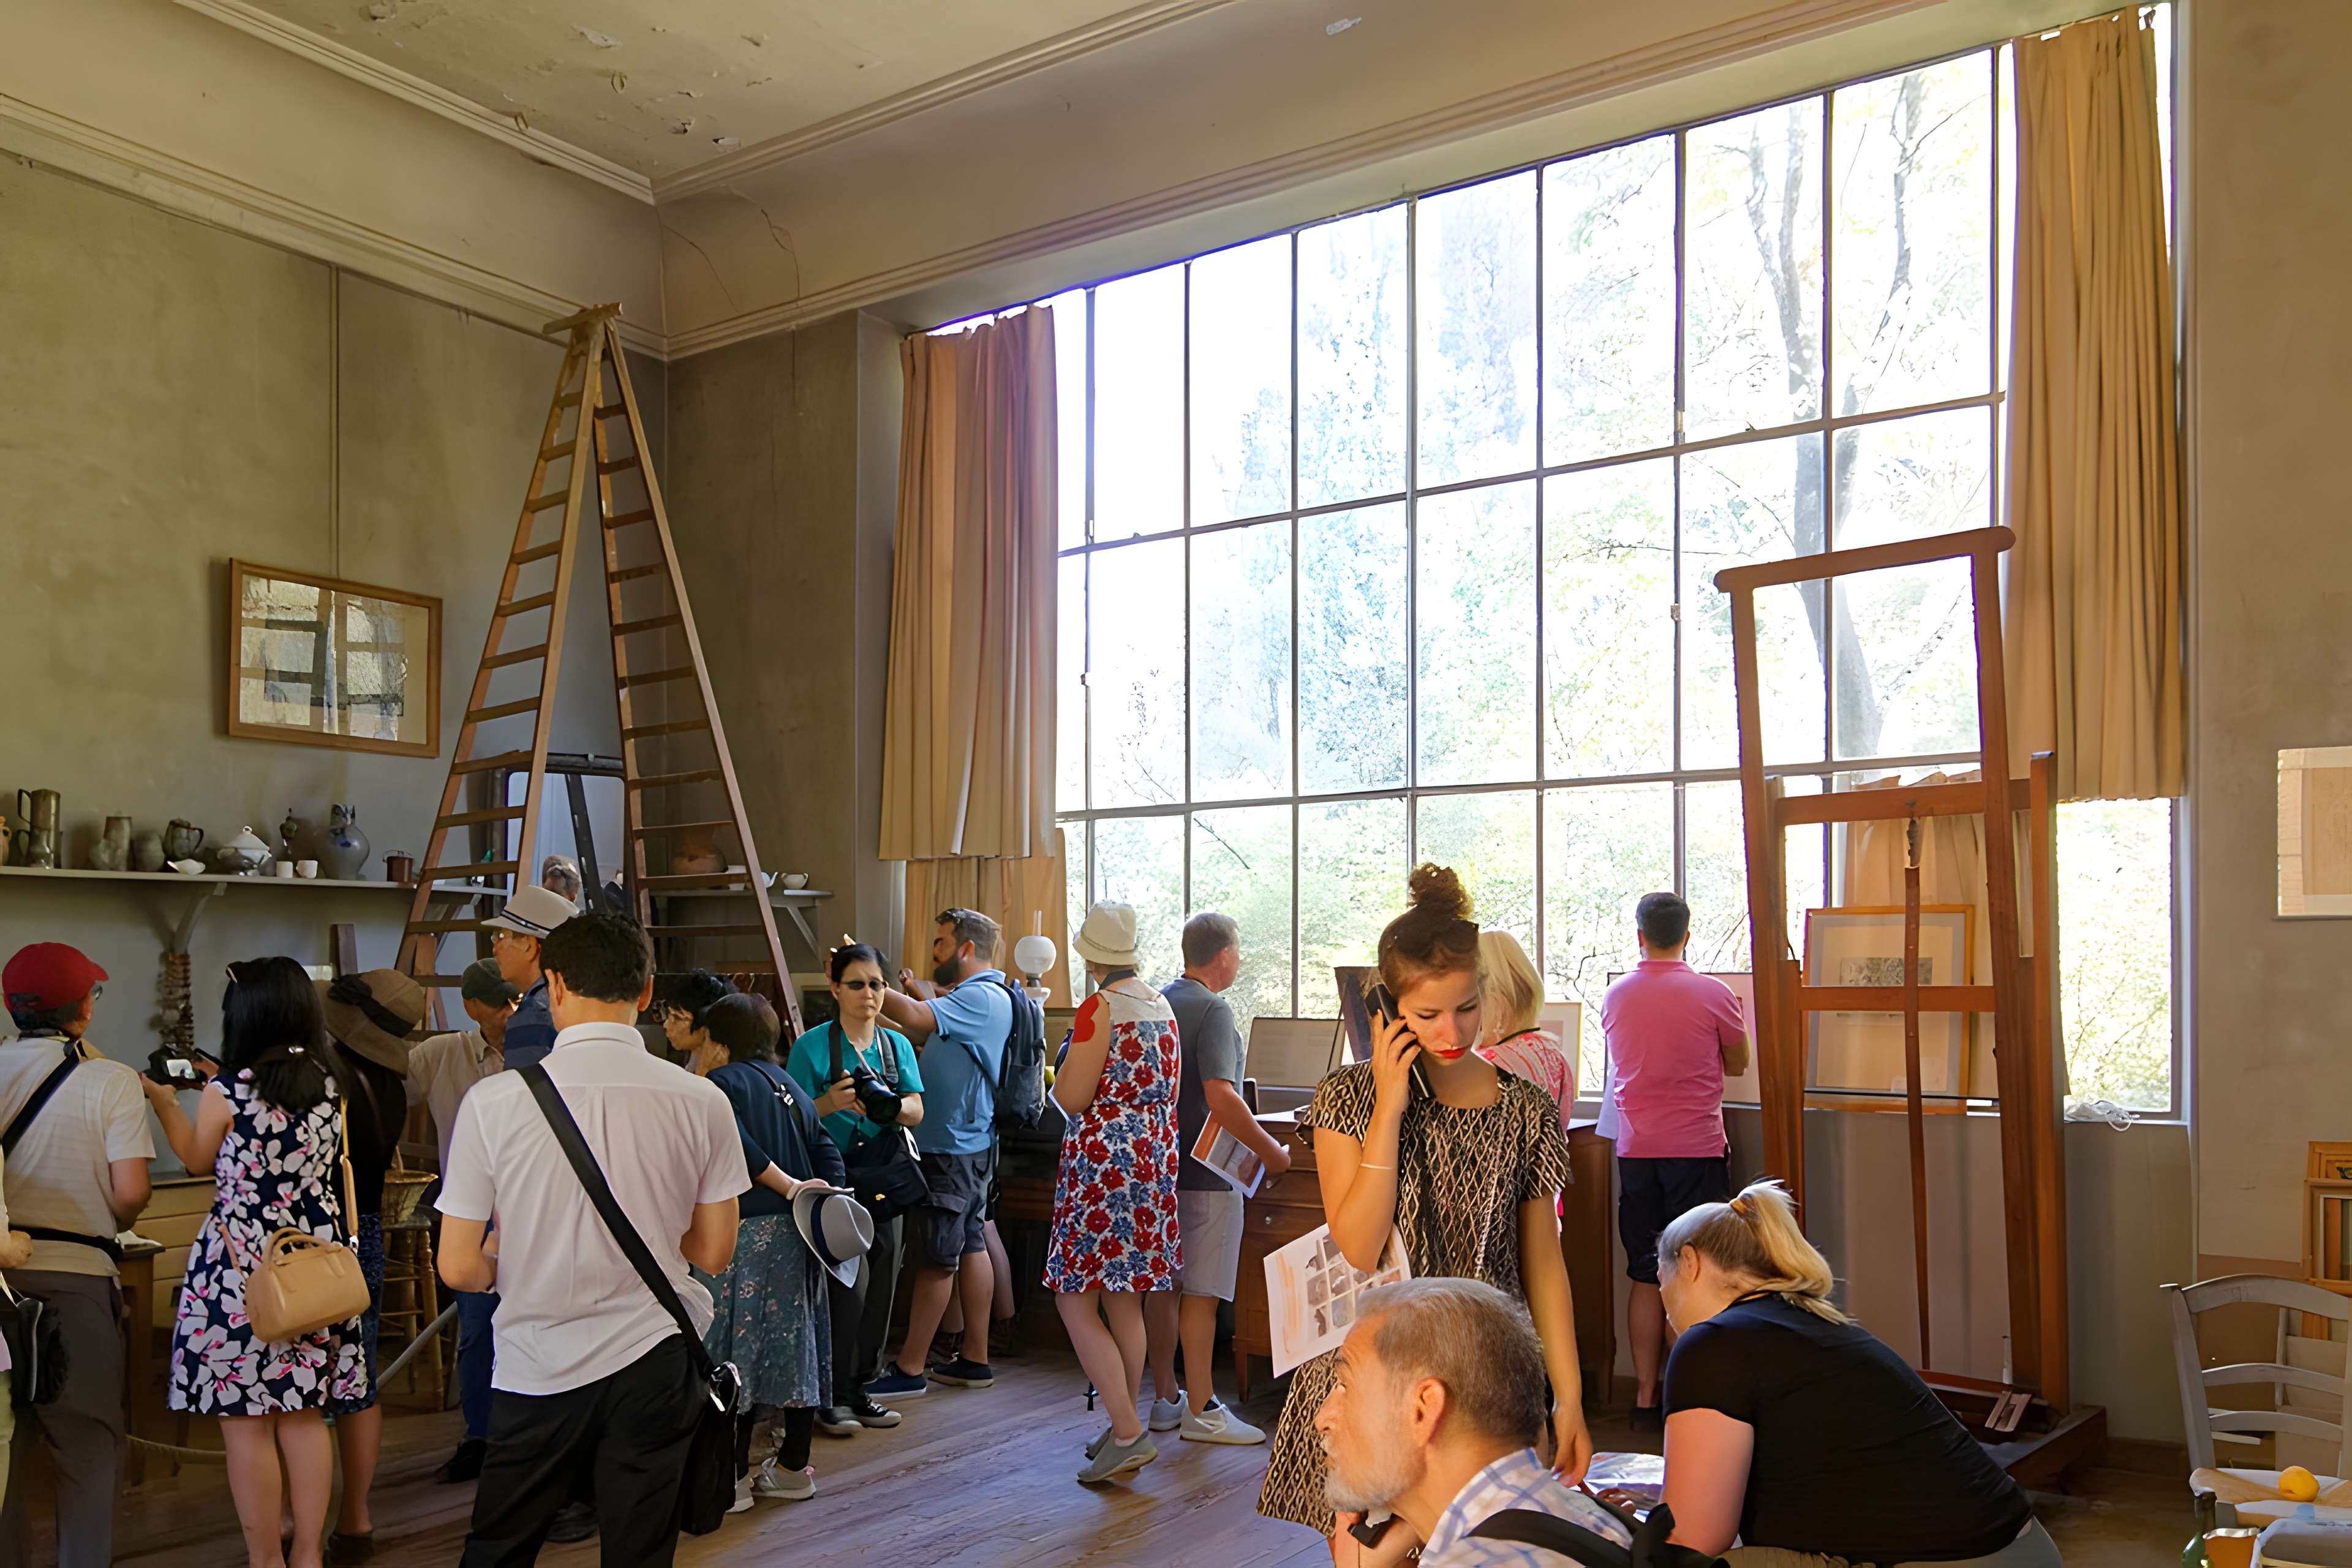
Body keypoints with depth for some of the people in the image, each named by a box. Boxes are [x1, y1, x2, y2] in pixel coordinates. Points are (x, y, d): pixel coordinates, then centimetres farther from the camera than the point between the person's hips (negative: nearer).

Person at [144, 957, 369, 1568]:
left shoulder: (228, 1090, -12)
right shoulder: (330, 1085, 2)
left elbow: (199, 1158, 6)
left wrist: (164, 1102, 21)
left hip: (241, 1268, -5)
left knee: (247, 1424, 5)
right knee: (304, 1416, 14)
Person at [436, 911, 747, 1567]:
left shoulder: (494, 1101, -12)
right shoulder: (701, 1102, -9)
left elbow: (459, 1268, -7)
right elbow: (714, 1252, 1)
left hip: (537, 1371, -1)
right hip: (656, 1363, 1)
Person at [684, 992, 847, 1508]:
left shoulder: (720, 1084, -6)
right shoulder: (789, 1085, 16)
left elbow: (738, 1149, -21)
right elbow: (827, 1154, 8)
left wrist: (789, 1188, -16)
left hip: (745, 1233, -7)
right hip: (797, 1233, 7)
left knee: (735, 1352, 1)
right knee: (795, 1347, 13)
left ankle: (734, 1476, 7)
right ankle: (793, 1469, 22)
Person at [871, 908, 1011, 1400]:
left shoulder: (982, 998, -18)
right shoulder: (968, 999, 17)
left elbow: (916, 1017, -30)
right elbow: (925, 1036, 18)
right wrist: (907, 994, 4)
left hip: (953, 1150, -10)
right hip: (963, 1143, 10)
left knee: (935, 1257, -3)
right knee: (970, 1246, 13)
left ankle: (908, 1370, 3)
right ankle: (975, 1359, 19)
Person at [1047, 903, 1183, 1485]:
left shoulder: (1100, 1008, -14)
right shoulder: (1161, 1005, 10)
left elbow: (1069, 1098, -14)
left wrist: (1068, 1062, 4)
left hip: (1103, 1160, -8)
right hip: (1153, 1159, 8)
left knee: (1075, 1301, -2)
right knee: (1124, 1301, 16)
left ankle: (1128, 1432, -6)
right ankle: (1126, 1427, 22)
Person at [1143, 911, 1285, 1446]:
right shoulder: (1212, 1010, -17)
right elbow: (1220, 1098, -26)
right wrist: (1272, 1152, -18)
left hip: (1161, 1162, 8)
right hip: (1204, 1172, -8)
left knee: (1164, 1285, 13)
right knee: (1201, 1293, -2)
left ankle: (1164, 1400, 22)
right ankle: (1200, 1411, 4)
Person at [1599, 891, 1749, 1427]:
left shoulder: (1615, 997, 4)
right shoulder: (1713, 994, -7)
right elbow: (1737, 1063, 8)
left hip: (1636, 1152, 3)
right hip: (1697, 1150, -3)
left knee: (1645, 1277, 9)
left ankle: (1645, 1396, 13)